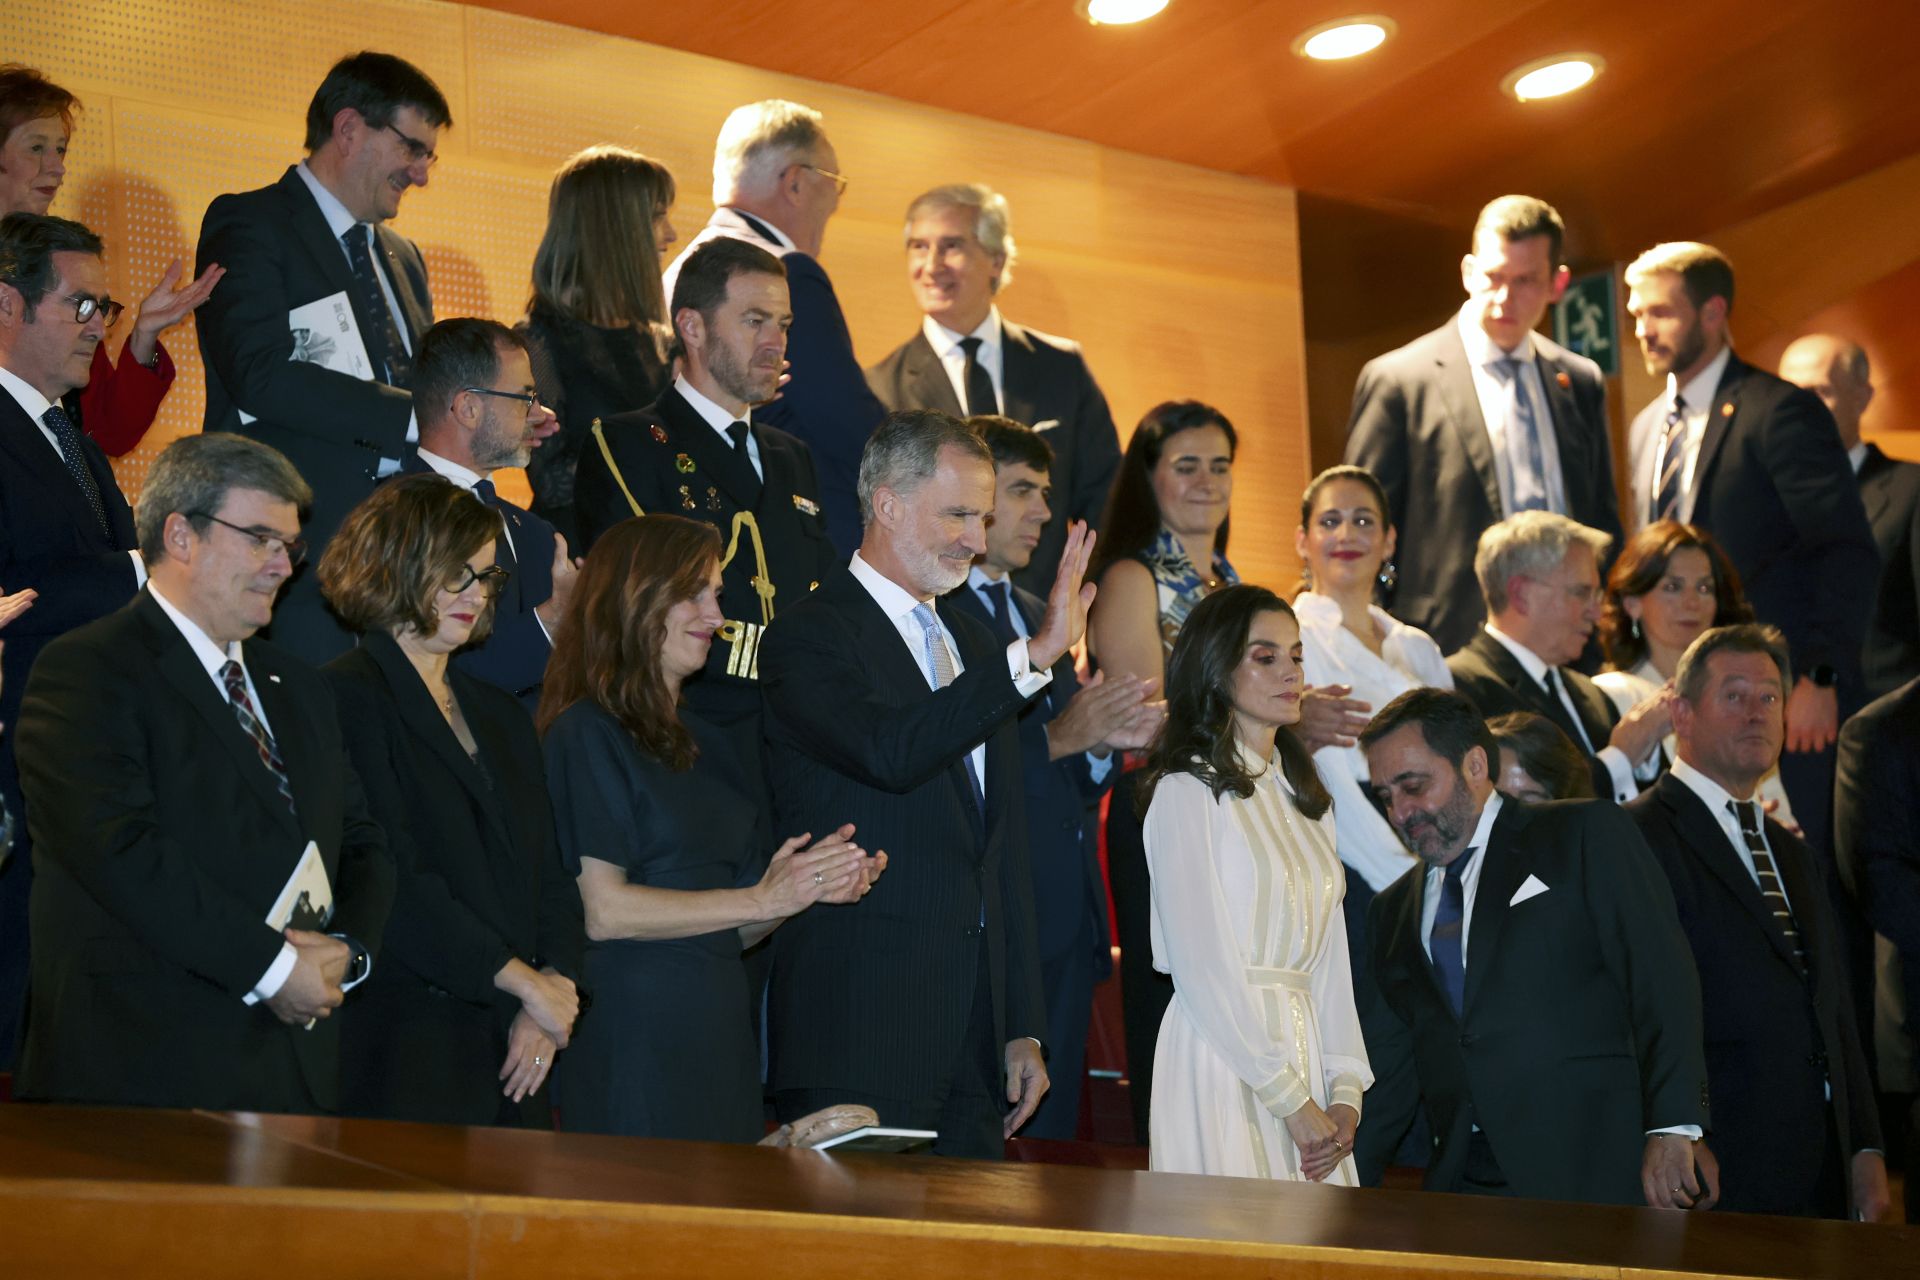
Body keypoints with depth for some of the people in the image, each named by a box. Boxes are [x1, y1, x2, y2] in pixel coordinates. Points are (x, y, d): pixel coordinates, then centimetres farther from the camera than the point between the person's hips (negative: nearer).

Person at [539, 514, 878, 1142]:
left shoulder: (702, 742, 17)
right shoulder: (588, 734, -6)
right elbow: (603, 912, -15)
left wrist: (812, 883, -1)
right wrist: (760, 899, -11)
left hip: (719, 1036, 7)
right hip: (635, 1038, -7)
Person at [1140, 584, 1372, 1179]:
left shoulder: (1307, 800, 16)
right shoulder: (1187, 791, -7)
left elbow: (1329, 953, 12)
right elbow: (1202, 967, -12)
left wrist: (1345, 1091, 0)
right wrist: (1293, 1101, -13)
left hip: (1301, 1047, 6)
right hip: (1224, 1059, -6)